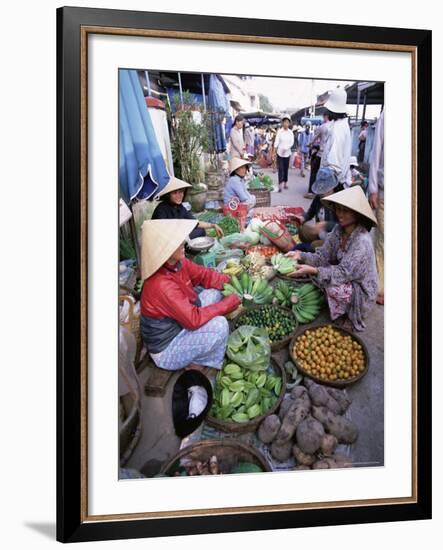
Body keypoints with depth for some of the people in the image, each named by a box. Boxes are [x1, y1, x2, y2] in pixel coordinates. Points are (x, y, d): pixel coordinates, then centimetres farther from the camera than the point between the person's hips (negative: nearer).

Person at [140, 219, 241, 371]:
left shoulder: (179, 263, -8)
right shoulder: (162, 285, -34)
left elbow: (204, 274, 8)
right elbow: (193, 319, -32)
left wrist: (229, 281, -7)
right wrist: (228, 303, -23)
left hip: (178, 325, 9)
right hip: (166, 349, -9)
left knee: (214, 293, 4)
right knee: (219, 325, -22)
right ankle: (197, 363, 3)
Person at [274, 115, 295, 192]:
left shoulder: (290, 132, 3)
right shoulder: (279, 131, -4)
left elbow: (292, 142, -1)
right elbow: (277, 141, -10)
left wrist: (286, 148, -15)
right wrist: (275, 147, -27)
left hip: (287, 153, 3)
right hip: (280, 153, -3)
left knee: (286, 168, 10)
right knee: (280, 169, -8)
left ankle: (285, 183, 23)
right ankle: (280, 185, -11)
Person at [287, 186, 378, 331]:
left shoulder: (362, 241, -29)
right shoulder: (338, 230, -6)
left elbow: (344, 272, -31)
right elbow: (323, 256, -5)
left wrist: (314, 270, -39)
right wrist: (301, 255, -22)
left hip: (361, 290, -7)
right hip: (345, 277, 7)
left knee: (335, 289, -32)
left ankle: (350, 317, -1)